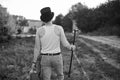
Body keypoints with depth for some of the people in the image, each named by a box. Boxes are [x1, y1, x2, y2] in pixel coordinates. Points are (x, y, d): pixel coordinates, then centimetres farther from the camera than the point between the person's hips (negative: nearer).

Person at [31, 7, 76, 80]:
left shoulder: (39, 30, -9)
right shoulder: (59, 28, -11)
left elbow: (37, 48, -4)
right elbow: (65, 44, -6)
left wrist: (34, 62, 6)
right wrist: (71, 47, 17)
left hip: (45, 59, 0)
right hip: (57, 58, 0)